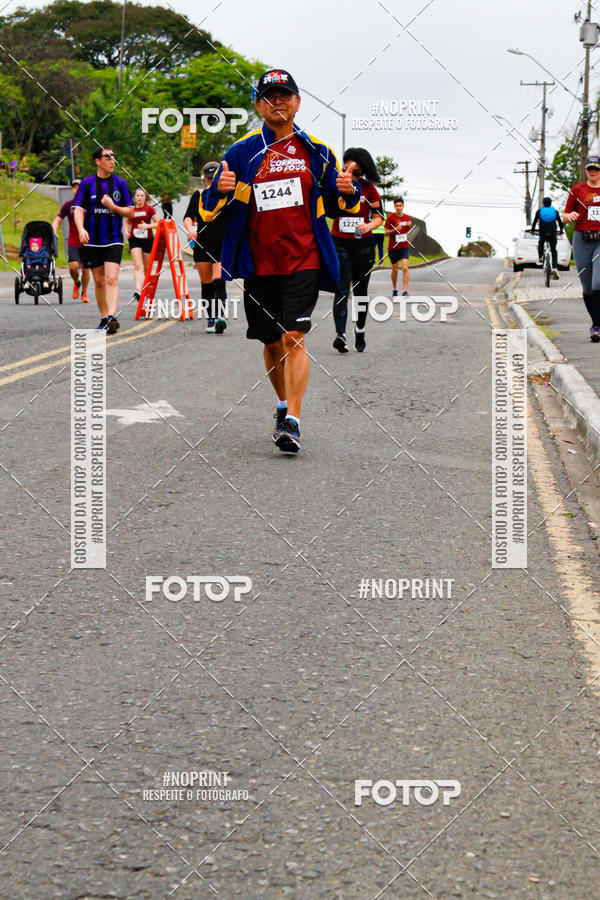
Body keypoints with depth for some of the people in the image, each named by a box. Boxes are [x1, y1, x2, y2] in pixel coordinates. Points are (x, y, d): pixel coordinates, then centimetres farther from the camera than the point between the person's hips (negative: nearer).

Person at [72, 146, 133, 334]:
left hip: (114, 240, -1)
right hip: (92, 241, 1)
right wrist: (81, 229, -22)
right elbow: (78, 210, -3)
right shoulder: (87, 183, 2)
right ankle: (104, 318, 18)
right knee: (99, 281, 8)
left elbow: (130, 212, 6)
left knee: (112, 279, -16)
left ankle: (112, 316, -25)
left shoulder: (120, 183, 4)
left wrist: (113, 207, -12)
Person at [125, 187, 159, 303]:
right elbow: (127, 222, 19)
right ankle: (138, 290, -28)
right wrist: (126, 231, -1)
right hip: (135, 240, 0)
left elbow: (158, 223, -2)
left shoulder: (149, 209, -1)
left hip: (147, 240, 0)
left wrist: (147, 226, -18)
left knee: (147, 267, 11)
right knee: (137, 265, -17)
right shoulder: (131, 209, 4)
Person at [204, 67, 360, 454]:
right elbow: (211, 211, 5)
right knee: (273, 343, 12)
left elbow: (336, 206, 14)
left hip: (304, 261, -2)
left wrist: (348, 192, -9)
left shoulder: (316, 152, 6)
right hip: (259, 264, 2)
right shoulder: (241, 153, 5)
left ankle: (292, 422, -17)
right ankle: (284, 404, 36)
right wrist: (220, 192, -18)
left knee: (295, 339, -15)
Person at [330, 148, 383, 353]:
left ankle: (360, 331, 28)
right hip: (340, 243, -1)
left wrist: (368, 226, -18)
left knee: (361, 290, 11)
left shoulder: (369, 189, 3)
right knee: (342, 288, -14)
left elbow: (379, 217, 5)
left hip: (363, 245, 1)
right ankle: (340, 334, -24)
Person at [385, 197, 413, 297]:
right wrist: (395, 230, -22)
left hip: (405, 246, 1)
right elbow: (386, 232, -5)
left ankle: (405, 291, -19)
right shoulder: (390, 217, -7)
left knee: (405, 267, -16)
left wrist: (409, 226, -4)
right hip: (393, 247, -1)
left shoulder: (407, 217, 4)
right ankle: (394, 289, 29)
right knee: (395, 270, 7)